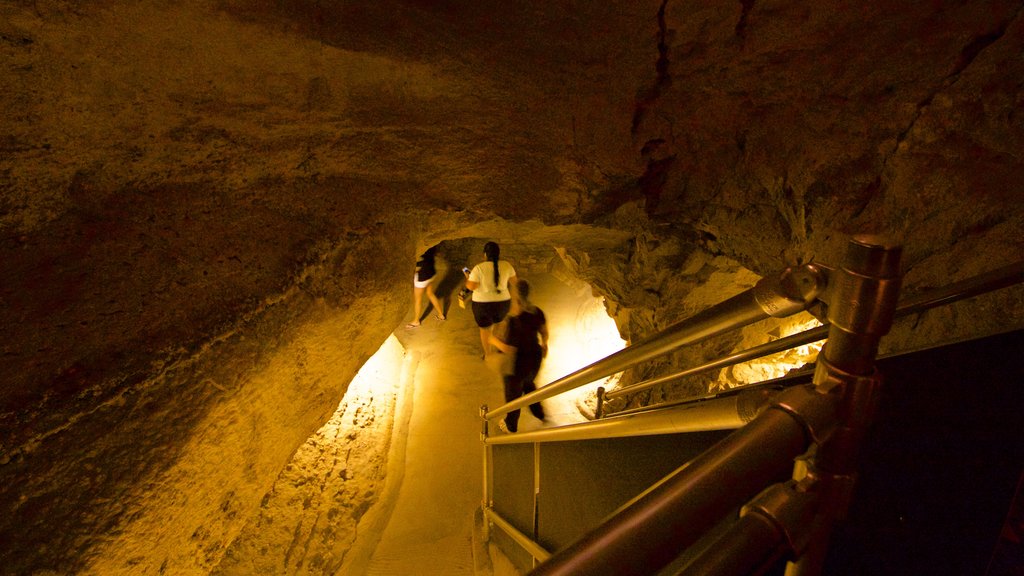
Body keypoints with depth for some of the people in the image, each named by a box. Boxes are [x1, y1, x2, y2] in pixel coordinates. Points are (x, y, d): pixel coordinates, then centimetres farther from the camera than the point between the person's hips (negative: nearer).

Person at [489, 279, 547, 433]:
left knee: (513, 394, 22)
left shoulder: (514, 321, -34)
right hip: (535, 358, 6)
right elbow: (544, 332, 3)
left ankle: (511, 426, 49)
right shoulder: (537, 312, -14)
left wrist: (494, 340, -10)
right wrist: (544, 344, 24)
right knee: (528, 383, 37)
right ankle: (539, 414, 54)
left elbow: (508, 349, -29)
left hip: (517, 364, -6)